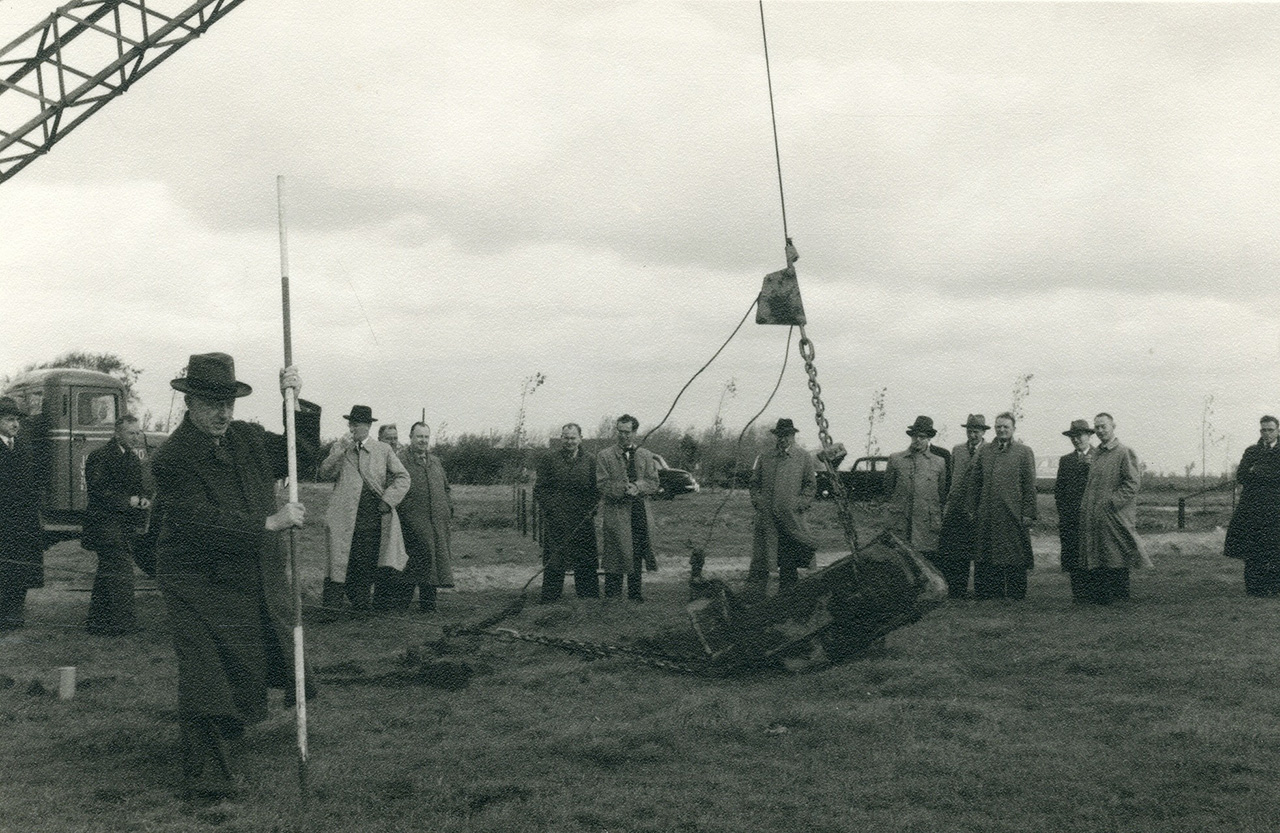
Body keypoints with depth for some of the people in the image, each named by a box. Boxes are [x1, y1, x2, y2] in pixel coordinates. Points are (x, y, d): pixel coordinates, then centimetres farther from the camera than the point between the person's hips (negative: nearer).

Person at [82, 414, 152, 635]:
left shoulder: (134, 457, 16)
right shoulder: (100, 457, -10)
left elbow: (142, 488, 21)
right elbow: (98, 490, -17)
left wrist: (143, 500, -2)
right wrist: (128, 501, -20)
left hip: (127, 527, 9)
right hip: (108, 526, -9)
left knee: (107, 575, 14)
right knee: (121, 572, -12)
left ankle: (97, 622, 21)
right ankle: (122, 622, -9)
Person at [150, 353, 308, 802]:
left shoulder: (247, 438, 6)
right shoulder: (172, 460, -16)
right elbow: (201, 524, -24)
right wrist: (268, 523, -27)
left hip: (259, 586, 7)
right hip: (201, 587, -7)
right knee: (206, 678, -9)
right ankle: (206, 779, 0)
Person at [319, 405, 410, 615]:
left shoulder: (383, 450, 12)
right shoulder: (339, 448, 14)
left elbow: (402, 478, 9)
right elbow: (325, 472, -1)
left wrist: (387, 500, -2)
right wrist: (340, 451, -12)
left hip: (374, 517, 1)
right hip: (345, 517, 0)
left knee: (367, 564, 0)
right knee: (342, 562, -9)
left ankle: (361, 604, 9)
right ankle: (332, 602, -6)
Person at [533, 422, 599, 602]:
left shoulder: (590, 460, 8)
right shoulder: (549, 460, 5)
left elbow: (597, 488, 7)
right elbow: (540, 489, 5)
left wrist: (590, 509, -5)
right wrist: (551, 507, -8)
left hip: (583, 519, 1)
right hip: (556, 519, -1)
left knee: (585, 560, 3)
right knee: (554, 559, -1)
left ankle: (587, 595, 10)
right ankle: (550, 595, 4)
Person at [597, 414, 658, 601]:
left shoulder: (646, 456, 12)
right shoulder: (604, 456, 4)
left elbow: (653, 484, 6)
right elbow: (602, 485, -3)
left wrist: (638, 488, -14)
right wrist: (623, 489, -18)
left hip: (640, 512, 3)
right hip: (616, 513, -3)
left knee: (637, 557, 7)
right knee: (615, 557, -5)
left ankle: (635, 595, 15)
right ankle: (612, 598, 0)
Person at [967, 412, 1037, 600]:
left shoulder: (1024, 452, 3)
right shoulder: (984, 451, 12)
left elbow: (1030, 486, 0)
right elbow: (974, 482, 13)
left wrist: (1028, 514, -6)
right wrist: (973, 510, 7)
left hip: (1013, 516, -3)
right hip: (987, 518, 3)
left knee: (1015, 564, -1)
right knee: (986, 566, 3)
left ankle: (1016, 597, 5)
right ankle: (991, 596, 9)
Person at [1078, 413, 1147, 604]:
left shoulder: (1125, 453, -6)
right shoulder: (1096, 454, 17)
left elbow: (1133, 483, -13)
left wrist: (1111, 502, -18)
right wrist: (1085, 506, 12)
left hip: (1115, 516, -7)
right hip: (1093, 516, 7)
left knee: (1116, 559, -4)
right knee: (1096, 559, 8)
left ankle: (1118, 596, 2)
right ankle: (1096, 595, 12)